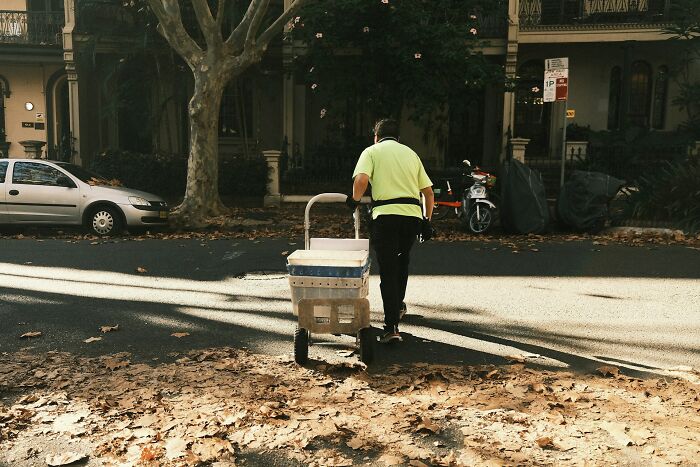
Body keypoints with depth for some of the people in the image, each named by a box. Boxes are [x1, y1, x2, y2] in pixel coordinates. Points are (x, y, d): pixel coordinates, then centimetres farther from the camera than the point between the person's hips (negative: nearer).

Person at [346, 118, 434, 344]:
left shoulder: (372, 151, 8)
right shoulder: (411, 153, 21)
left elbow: (361, 180, -12)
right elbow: (428, 192, 16)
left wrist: (355, 200, 5)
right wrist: (427, 220, 23)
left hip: (386, 215, -4)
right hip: (413, 215, 4)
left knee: (388, 270, 1)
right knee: (402, 260, 27)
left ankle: (391, 326, -4)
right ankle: (398, 306, 39)